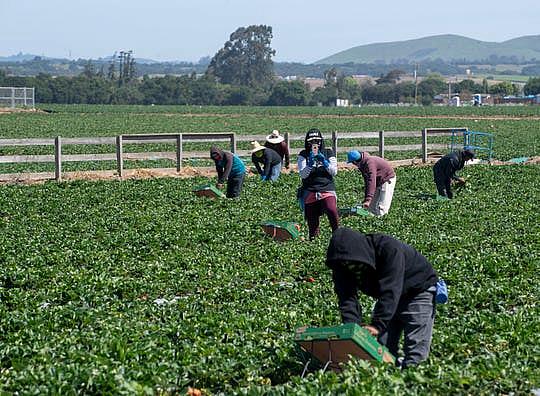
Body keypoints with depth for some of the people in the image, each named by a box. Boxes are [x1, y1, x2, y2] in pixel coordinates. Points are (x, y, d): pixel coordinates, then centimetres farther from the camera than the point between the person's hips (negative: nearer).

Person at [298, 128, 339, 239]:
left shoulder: (328, 153, 9)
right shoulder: (303, 155, 7)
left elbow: (334, 172, 1)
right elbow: (303, 175, -4)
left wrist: (324, 161, -11)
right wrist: (310, 163, -18)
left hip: (327, 189, -1)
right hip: (310, 192, 1)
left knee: (332, 211, -28)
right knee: (312, 222, 0)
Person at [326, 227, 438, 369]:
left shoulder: (389, 250, -36)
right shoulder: (344, 266, -17)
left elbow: (390, 291, -43)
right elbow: (347, 298, -24)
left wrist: (377, 325, -51)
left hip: (418, 290, -6)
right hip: (387, 299, 6)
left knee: (415, 352, -15)